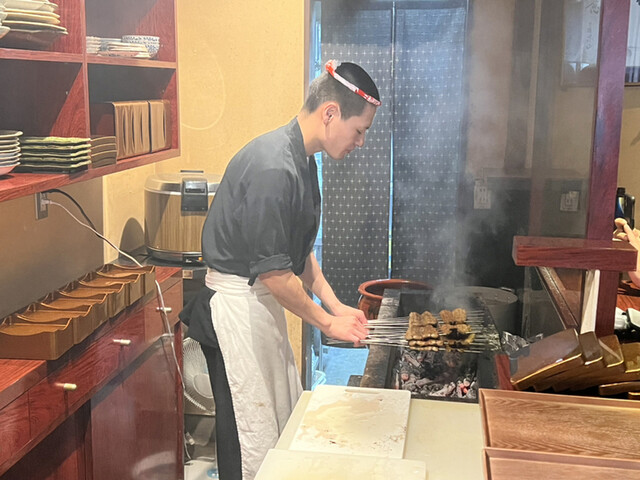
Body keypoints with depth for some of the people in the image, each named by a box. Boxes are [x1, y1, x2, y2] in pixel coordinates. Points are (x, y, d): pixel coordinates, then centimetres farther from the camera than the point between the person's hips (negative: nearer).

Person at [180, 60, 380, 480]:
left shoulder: (301, 159, 7)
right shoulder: (272, 169, -25)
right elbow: (272, 271, -23)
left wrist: (335, 304, 6)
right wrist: (327, 323, -12)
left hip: (263, 302, 10)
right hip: (236, 306, -10)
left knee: (288, 420, 18)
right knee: (252, 432, 2)